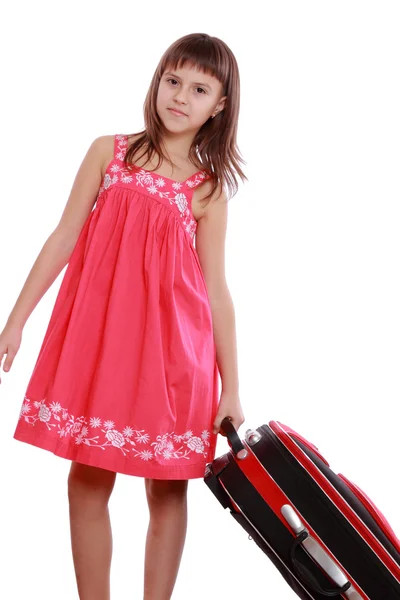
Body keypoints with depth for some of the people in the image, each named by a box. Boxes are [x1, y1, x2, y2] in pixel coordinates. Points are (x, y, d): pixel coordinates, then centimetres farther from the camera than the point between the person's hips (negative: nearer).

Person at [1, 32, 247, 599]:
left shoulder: (208, 190, 2)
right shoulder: (109, 152, 6)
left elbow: (217, 291, 2)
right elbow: (65, 238, 5)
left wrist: (232, 391, 0)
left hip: (169, 341, -1)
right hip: (97, 332, 1)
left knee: (167, 487, 6)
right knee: (87, 478, 5)